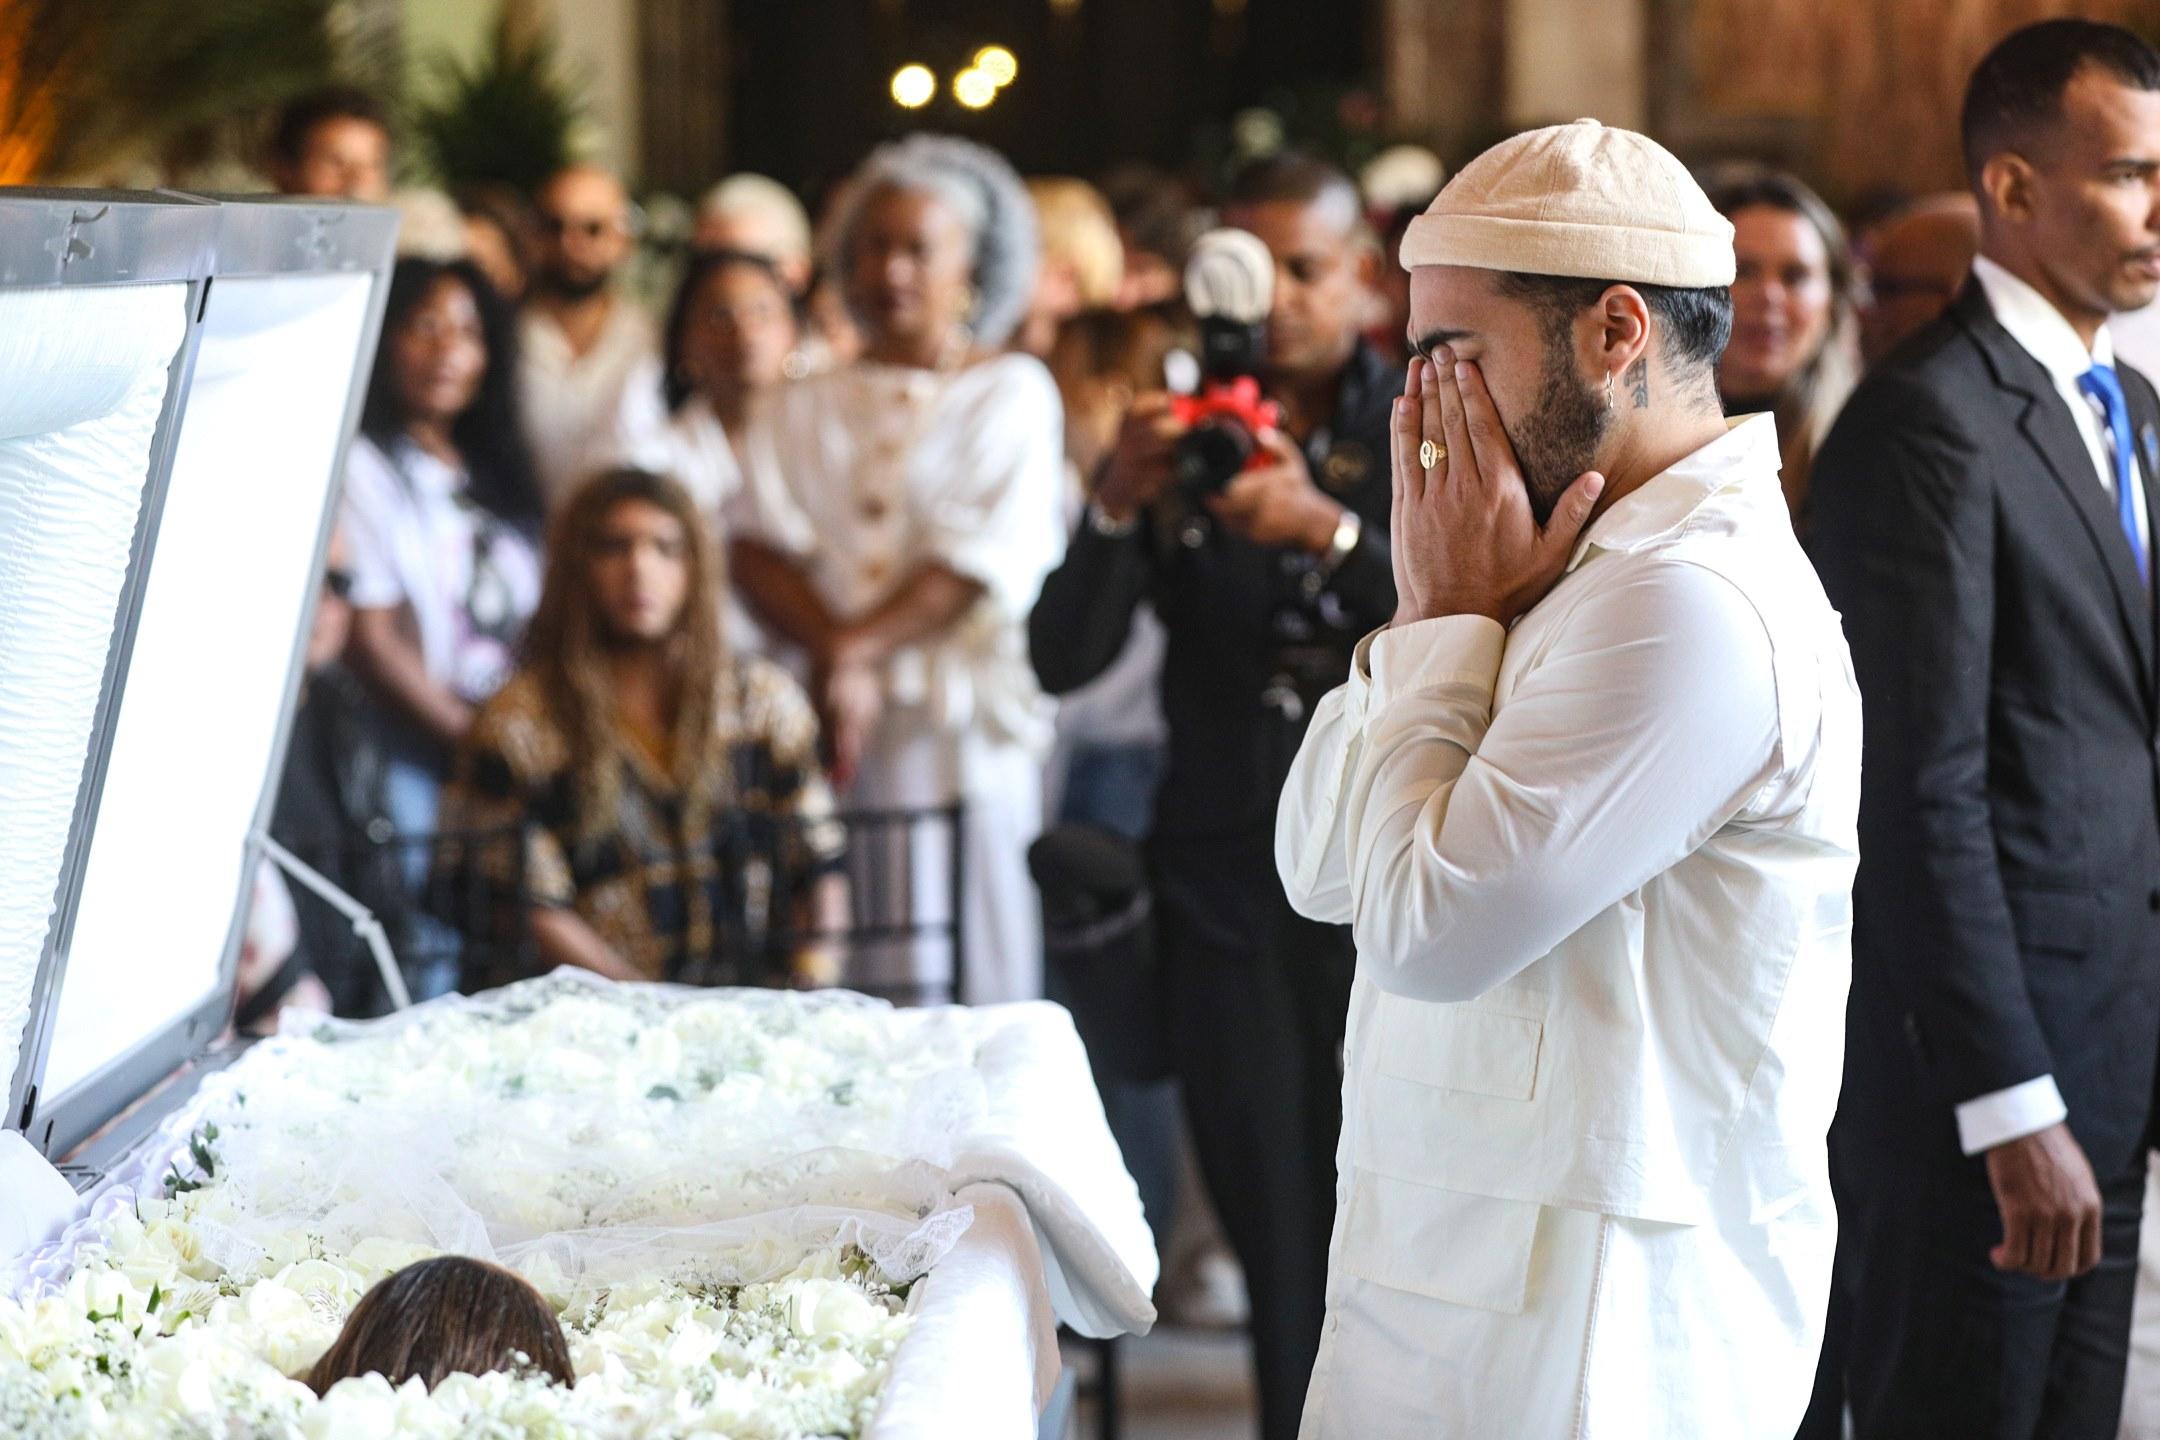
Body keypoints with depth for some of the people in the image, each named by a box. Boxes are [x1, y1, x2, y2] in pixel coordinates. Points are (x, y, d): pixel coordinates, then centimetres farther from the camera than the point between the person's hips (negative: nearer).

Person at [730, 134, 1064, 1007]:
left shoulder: (1013, 393, 7)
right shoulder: (808, 409, 17)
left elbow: (987, 560, -5)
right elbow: (759, 552, 3)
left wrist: (853, 647, -12)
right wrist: (832, 653, -15)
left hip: (965, 732, -2)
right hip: (839, 727, 2)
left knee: (975, 982, -6)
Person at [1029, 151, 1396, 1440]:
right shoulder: (1179, 436, 6)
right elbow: (1063, 658, 0)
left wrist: (1332, 530, -26)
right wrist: (1119, 505, -17)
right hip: (1228, 872, 2)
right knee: (1272, 1216, 3)